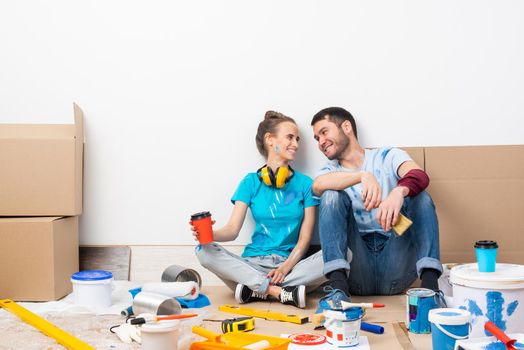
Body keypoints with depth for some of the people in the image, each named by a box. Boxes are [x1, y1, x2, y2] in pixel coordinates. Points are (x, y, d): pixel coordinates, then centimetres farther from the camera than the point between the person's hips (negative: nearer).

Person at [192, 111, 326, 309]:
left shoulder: (305, 183, 9)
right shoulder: (251, 182, 9)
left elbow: (305, 237, 3)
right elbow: (233, 229, -1)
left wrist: (286, 266, -15)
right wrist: (210, 234, -24)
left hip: (290, 263, 0)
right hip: (253, 264, 0)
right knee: (204, 252, -26)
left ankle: (256, 289, -25)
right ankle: (282, 292, -30)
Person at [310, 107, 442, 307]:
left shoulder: (387, 157, 11)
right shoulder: (331, 171, 14)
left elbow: (421, 176, -13)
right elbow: (317, 185, -13)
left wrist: (399, 191, -36)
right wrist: (363, 176, -30)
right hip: (356, 272, 1)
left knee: (419, 195, -16)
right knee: (332, 195, -14)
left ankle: (429, 286, -31)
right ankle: (339, 288, -30)